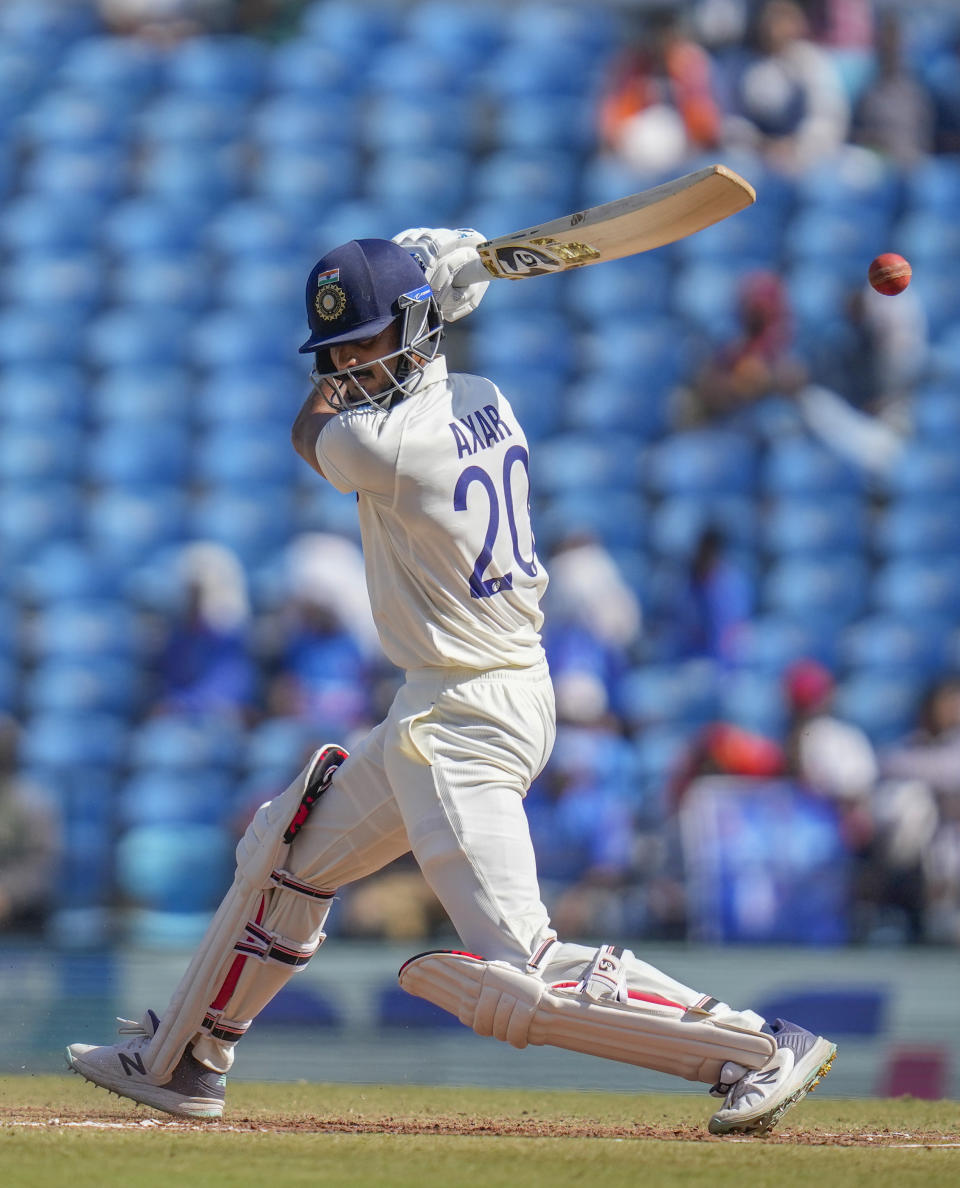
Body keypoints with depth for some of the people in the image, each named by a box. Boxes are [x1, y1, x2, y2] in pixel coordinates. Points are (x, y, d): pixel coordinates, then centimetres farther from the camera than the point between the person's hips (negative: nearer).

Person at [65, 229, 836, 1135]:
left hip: (466, 719, -11)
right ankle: (182, 1061, 40)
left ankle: (764, 1049, -14)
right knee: (285, 854, 25)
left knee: (517, 980, -16)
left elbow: (310, 432, 4)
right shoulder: (485, 402, 5)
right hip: (440, 711, 11)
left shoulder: (388, 443, -21)